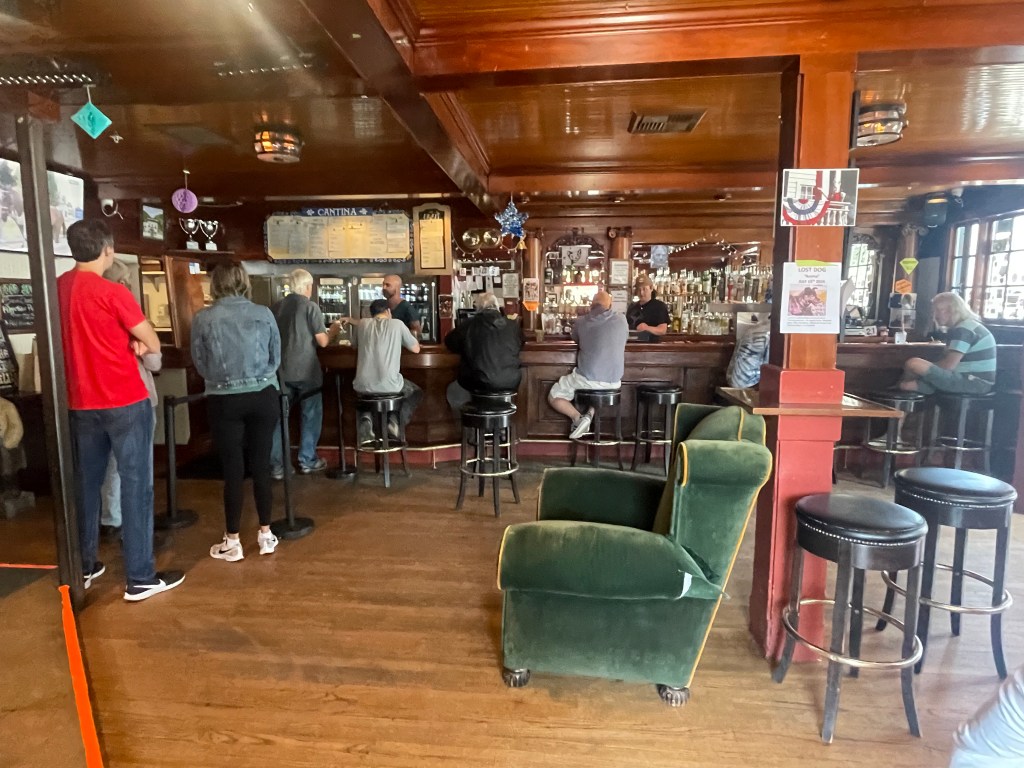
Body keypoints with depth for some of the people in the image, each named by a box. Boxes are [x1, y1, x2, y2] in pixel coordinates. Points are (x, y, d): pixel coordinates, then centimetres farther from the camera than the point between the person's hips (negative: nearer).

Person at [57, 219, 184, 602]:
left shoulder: (58, 289, 6)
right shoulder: (112, 293, -15)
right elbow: (153, 345, -9)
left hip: (80, 404, 7)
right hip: (125, 402, -7)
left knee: (86, 483, 16)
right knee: (136, 485, -1)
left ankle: (83, 568, 29)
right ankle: (140, 578, 5)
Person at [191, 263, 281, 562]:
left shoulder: (202, 319, -5)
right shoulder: (264, 314, -2)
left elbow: (200, 364, 4)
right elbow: (276, 359, 5)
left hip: (224, 401, -1)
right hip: (263, 397, 1)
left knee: (233, 469, 7)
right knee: (261, 465, 11)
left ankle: (232, 542, 17)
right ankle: (265, 534, 21)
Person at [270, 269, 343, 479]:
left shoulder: (276, 307, 5)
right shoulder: (310, 307, -8)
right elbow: (323, 341, -9)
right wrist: (333, 330, 11)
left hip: (281, 370, 4)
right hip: (305, 370, -4)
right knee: (310, 415, 10)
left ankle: (276, 465, 11)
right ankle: (307, 460, 15)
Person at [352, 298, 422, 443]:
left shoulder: (363, 323, 11)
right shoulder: (397, 324, 3)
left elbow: (354, 345, 29)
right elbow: (416, 349, 14)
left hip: (363, 385, 2)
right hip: (389, 385, -2)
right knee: (417, 392, 28)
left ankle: (366, 419, 9)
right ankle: (396, 421, 4)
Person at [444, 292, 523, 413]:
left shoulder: (468, 324, -6)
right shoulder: (513, 326, 0)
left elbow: (449, 342, 11)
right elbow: (521, 343, 22)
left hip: (479, 385, -3)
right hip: (510, 384, 3)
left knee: (453, 389, 26)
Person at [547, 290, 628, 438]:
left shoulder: (582, 321, -2)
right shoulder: (622, 320, 2)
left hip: (588, 380, -3)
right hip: (614, 383, 3)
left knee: (553, 397, 17)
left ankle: (578, 418, -8)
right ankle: (591, 412, 10)